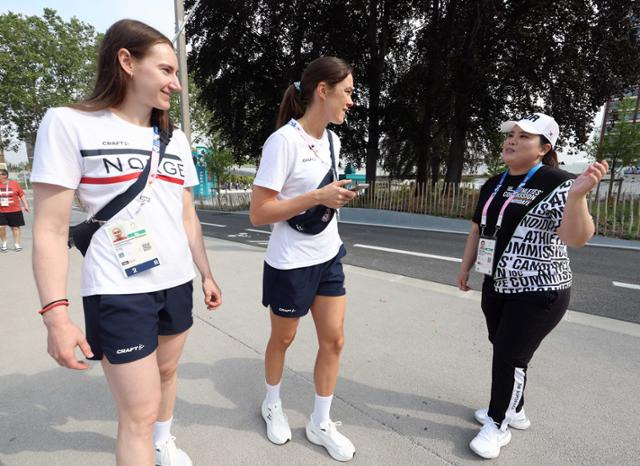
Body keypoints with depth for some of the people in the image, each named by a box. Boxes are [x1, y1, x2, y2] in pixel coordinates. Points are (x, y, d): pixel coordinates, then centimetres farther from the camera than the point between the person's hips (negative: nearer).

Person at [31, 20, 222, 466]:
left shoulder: (176, 138, 8)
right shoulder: (69, 124, -7)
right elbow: (51, 229, -10)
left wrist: (206, 274, 13)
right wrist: (56, 314, -15)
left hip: (177, 284, 6)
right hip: (119, 293, -5)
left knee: (167, 371, 22)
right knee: (140, 411, 1)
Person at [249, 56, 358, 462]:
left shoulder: (332, 140, 5)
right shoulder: (283, 141, -19)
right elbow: (258, 214, -22)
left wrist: (337, 196, 6)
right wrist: (318, 197, -27)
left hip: (329, 258, 7)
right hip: (290, 264, -7)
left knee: (334, 340, 9)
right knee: (283, 339, 15)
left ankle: (321, 424, 31)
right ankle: (272, 405, 44)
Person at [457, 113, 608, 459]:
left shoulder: (557, 184, -14)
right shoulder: (493, 185, 7)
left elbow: (576, 239, -24)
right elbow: (478, 229, 14)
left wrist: (577, 196, -40)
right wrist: (465, 267, 15)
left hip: (538, 293, -6)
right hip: (496, 286, 7)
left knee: (510, 356, 0)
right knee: (503, 351, 15)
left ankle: (498, 425, 20)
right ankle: (513, 410, 37)